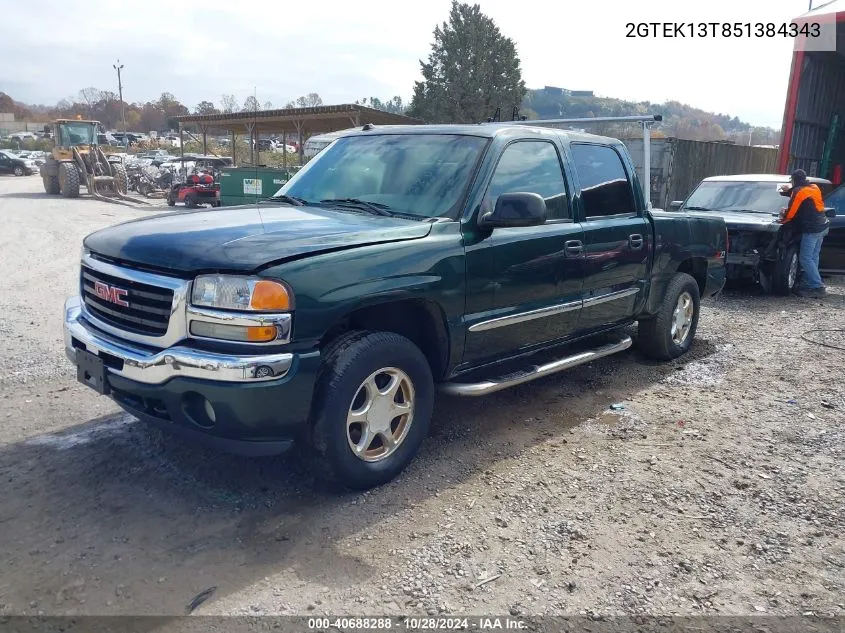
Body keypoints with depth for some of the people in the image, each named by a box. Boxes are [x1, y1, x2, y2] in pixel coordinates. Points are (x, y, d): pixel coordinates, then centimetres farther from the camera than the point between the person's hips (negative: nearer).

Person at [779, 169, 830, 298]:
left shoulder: (798, 192, -12)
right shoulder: (814, 187, 12)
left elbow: (791, 212, -11)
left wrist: (783, 219, 7)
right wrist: (789, 191, 33)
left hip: (812, 229, -9)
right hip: (823, 227, 9)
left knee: (805, 258, -7)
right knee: (813, 257, 11)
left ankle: (818, 287, -11)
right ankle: (807, 284, 15)